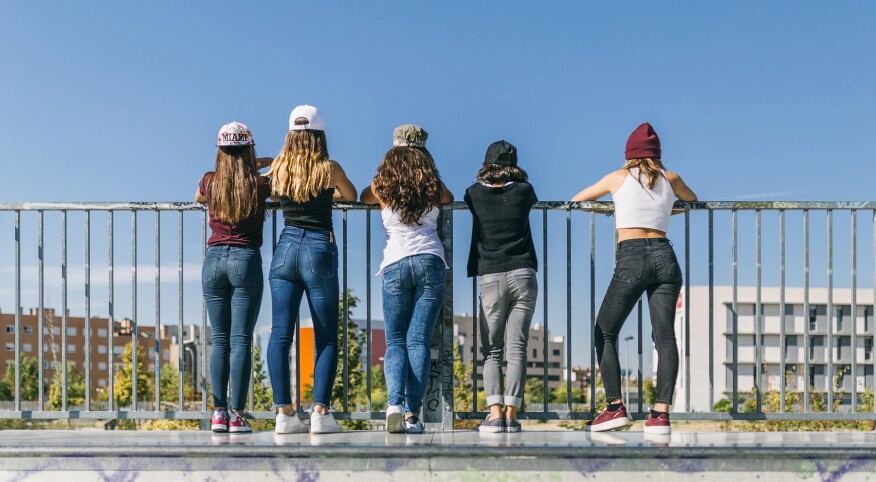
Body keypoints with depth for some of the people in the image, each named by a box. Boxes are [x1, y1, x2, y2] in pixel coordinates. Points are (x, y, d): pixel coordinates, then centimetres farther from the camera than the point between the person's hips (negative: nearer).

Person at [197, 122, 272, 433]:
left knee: (219, 340, 7)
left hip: (214, 260, 3)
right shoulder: (259, 185, -3)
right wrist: (260, 166, 27)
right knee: (241, 340, -2)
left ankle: (219, 413, 5)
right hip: (246, 260, -2)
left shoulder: (209, 182, 5)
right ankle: (237, 415, -3)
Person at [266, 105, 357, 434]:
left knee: (280, 333, 3)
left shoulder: (278, 168, 4)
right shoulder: (329, 169, -3)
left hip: (286, 249, 3)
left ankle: (284, 412, 1)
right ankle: (320, 411, -2)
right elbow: (351, 196, 15)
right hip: (319, 250, -3)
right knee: (326, 338, 4)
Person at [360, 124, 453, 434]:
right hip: (430, 262, 1)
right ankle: (412, 414, -6)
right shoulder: (434, 187, 7)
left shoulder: (382, 187, 5)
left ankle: (394, 403, -18)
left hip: (395, 265, 0)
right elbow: (449, 198, 30)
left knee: (395, 341, 4)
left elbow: (363, 198, 28)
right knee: (419, 341, 0)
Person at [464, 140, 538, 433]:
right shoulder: (523, 191, 5)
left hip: (490, 279, 0)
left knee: (491, 350, 4)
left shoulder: (475, 194, 5)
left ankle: (495, 413, -7)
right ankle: (511, 415, -3)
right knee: (517, 347, 0)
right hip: (522, 275, 1)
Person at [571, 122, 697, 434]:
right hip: (664, 256, 3)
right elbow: (692, 200, 39)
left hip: (631, 259, -3)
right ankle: (661, 413, -8)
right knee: (664, 336, 0)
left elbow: (577, 199, 27)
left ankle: (615, 408, 2)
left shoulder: (618, 178, 11)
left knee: (605, 333, 7)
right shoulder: (670, 179, 16)